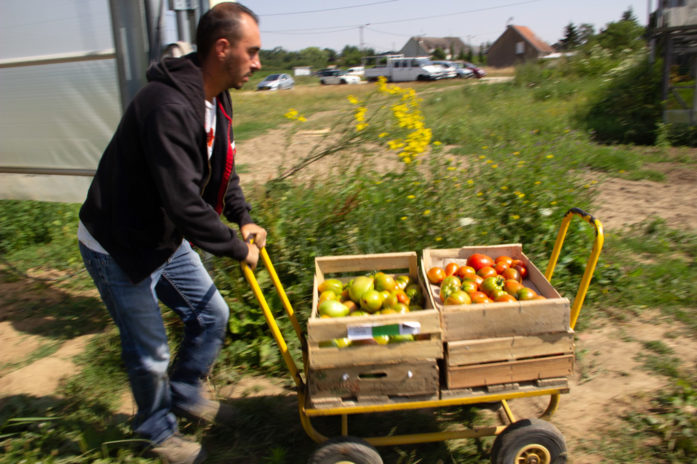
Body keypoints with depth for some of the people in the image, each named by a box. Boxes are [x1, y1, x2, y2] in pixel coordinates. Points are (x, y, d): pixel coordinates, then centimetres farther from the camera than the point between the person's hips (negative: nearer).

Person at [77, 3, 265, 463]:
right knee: (150, 353, 6)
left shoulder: (217, 100, 0)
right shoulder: (169, 106, -32)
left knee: (211, 314, 15)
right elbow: (184, 202, -35)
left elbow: (222, 168, 13)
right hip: (118, 248, -9)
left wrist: (244, 219, 1)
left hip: (166, 238, 9)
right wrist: (237, 249, -21)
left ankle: (185, 395, 41)